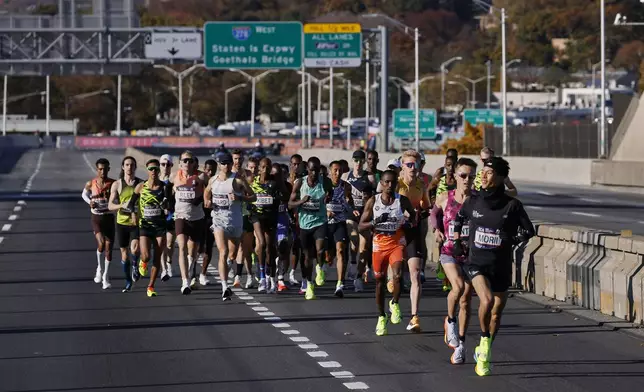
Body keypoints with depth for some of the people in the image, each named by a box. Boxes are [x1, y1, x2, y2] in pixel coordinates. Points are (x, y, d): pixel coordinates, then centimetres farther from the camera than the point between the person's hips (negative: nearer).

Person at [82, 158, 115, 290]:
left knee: (109, 247, 2)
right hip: (96, 218, -1)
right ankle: (99, 268, 5)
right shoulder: (91, 184, -4)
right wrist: (90, 202, -4)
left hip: (109, 218, 1)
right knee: (101, 243, -21)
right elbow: (84, 194, 15)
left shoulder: (113, 184, -6)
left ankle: (105, 276, 17)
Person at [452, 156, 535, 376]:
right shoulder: (474, 201, -1)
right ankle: (484, 340, -3)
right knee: (486, 300, -27)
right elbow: (459, 218, 20)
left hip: (501, 266, 1)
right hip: (476, 262, -1)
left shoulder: (511, 205, -8)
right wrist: (457, 240, 13)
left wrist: (510, 241, -7)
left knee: (496, 313, 10)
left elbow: (528, 230, 2)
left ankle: (484, 354, 31)